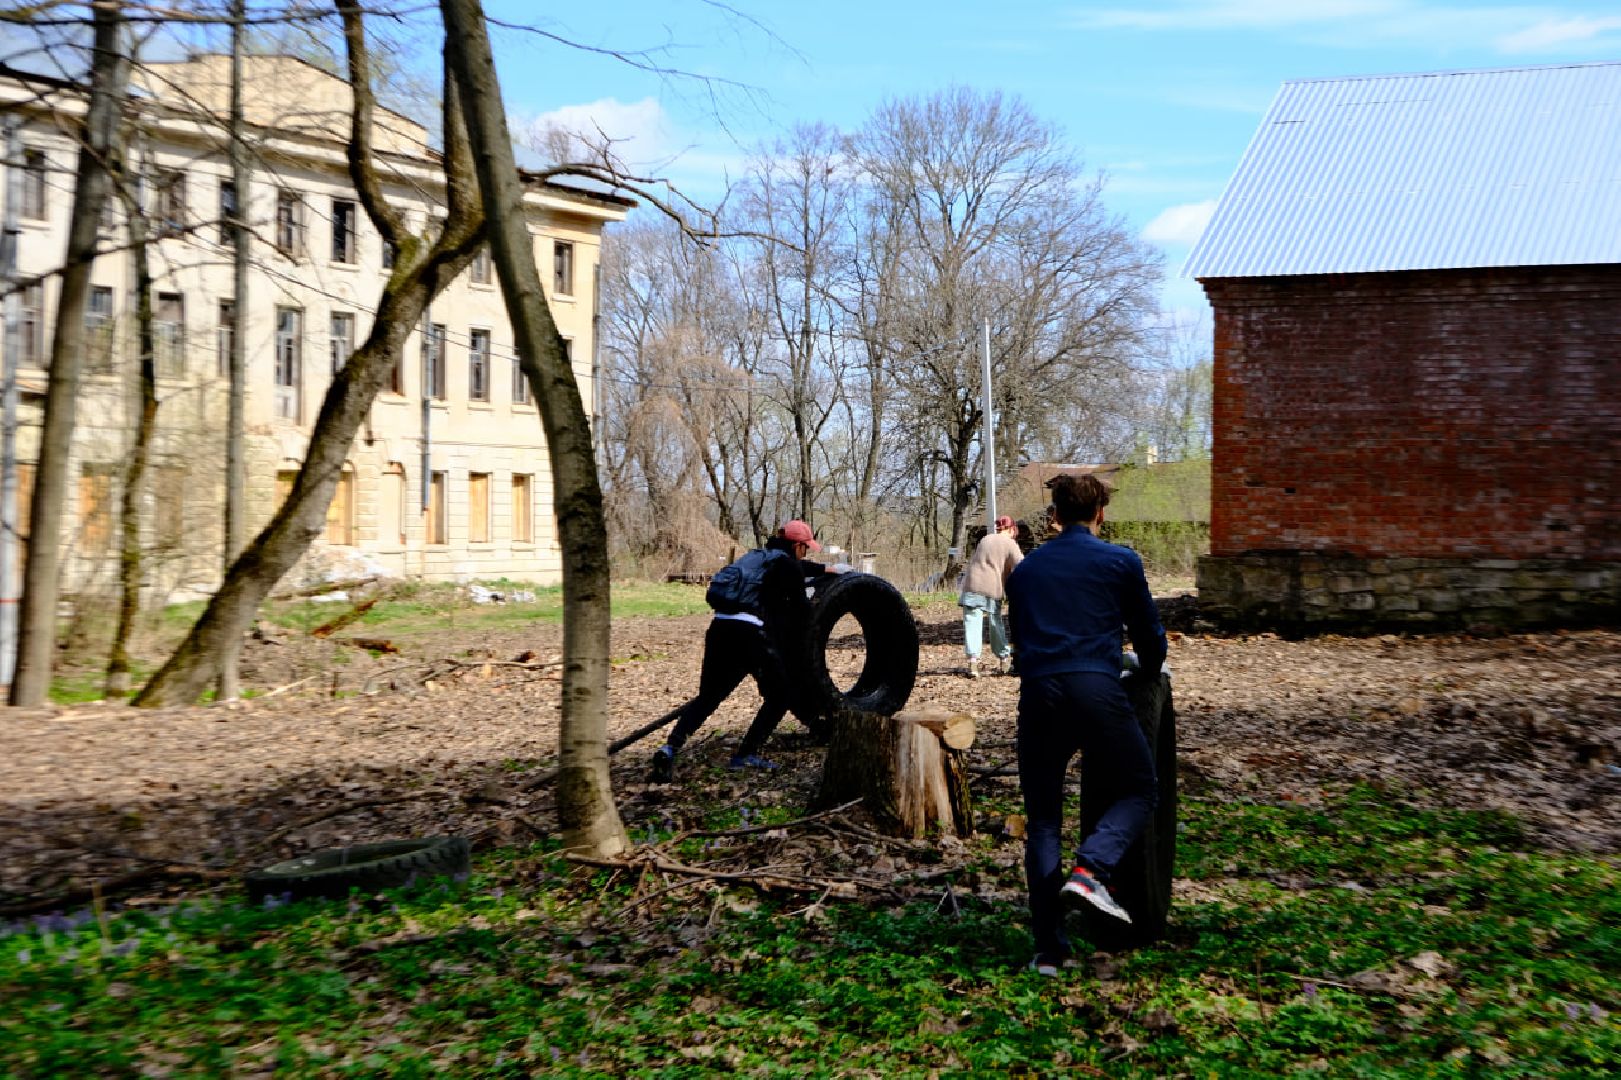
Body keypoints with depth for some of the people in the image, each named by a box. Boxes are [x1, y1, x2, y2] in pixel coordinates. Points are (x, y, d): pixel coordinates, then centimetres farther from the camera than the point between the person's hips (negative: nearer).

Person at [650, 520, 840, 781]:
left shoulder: (760, 556, 28)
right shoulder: (787, 564, 4)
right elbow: (800, 607, 7)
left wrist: (823, 569, 61)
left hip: (720, 628, 7)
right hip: (749, 632, -7)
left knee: (707, 697, 12)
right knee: (779, 695, 10)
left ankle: (671, 747, -8)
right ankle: (746, 755, 5)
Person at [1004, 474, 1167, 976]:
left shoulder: (1025, 569, 19)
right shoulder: (1121, 562, 9)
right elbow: (1150, 633, 17)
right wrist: (1148, 671, 38)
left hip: (1037, 694, 3)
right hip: (1097, 691, -3)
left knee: (1042, 821, 10)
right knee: (1139, 792, 16)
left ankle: (1049, 950, 7)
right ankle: (1089, 869, -11)